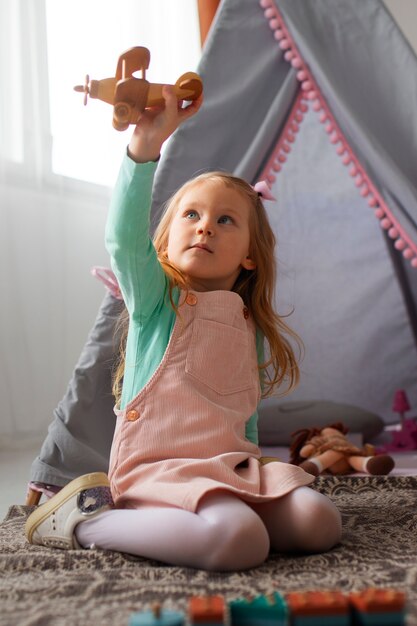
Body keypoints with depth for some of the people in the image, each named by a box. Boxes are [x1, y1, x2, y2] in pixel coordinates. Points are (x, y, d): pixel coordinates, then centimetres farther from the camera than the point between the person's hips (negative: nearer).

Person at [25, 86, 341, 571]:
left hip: (231, 466, 6)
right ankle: (88, 520, -10)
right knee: (241, 541, -32)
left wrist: (255, 473, 17)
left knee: (319, 523, -16)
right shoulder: (156, 299, 0)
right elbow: (124, 239, -21)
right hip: (157, 465, -6)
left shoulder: (253, 328, 15)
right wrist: (145, 147, -31)